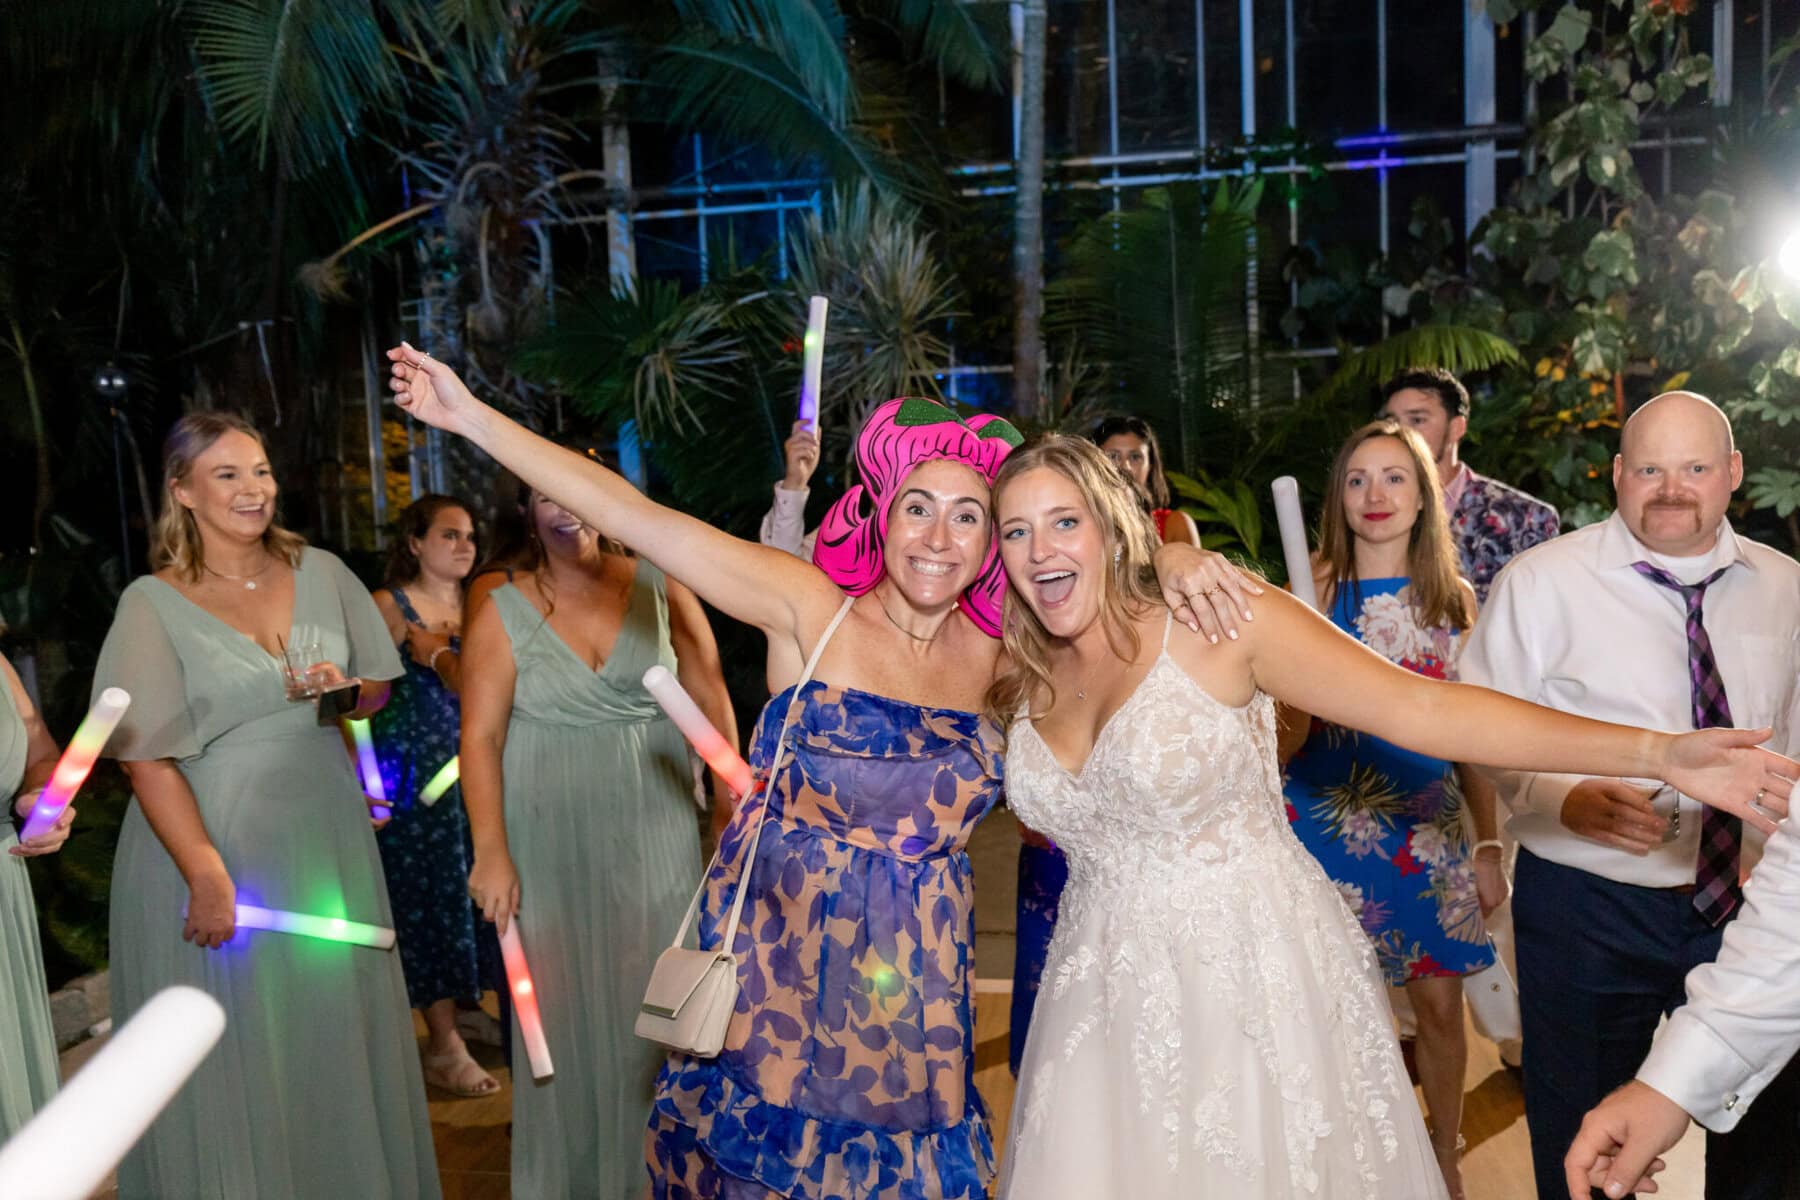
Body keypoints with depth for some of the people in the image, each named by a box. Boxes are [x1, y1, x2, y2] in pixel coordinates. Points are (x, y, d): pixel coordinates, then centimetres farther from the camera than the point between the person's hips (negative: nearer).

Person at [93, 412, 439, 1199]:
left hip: (327, 834, 4)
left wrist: (348, 692, -11)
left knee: (337, 1035, 14)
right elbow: (147, 759, -14)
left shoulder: (321, 573, 3)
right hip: (215, 838, -4)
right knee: (236, 1056, 6)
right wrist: (208, 875, -20)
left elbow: (378, 690, 12)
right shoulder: (151, 604, -9)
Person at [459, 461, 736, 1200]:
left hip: (655, 833, 1)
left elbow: (708, 692, 1)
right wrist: (491, 851, -13)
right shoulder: (504, 613, -2)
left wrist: (732, 784, -6)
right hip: (554, 841, -1)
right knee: (566, 1005, 8)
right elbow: (481, 737, -6)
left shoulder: (658, 589, 0)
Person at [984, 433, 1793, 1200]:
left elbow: (1422, 709, -16)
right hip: (1111, 1002, 4)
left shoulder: (1216, 622, -12)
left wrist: (1659, 753, -22)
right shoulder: (1022, 683, 3)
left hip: (1257, 982, -4)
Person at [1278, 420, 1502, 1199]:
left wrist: (1490, 850, 6)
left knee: (1438, 1004, 10)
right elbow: (1288, 730, -7)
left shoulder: (1454, 601, 3)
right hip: (1330, 822, -2)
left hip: (1428, 827, 2)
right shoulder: (1315, 596, -3)